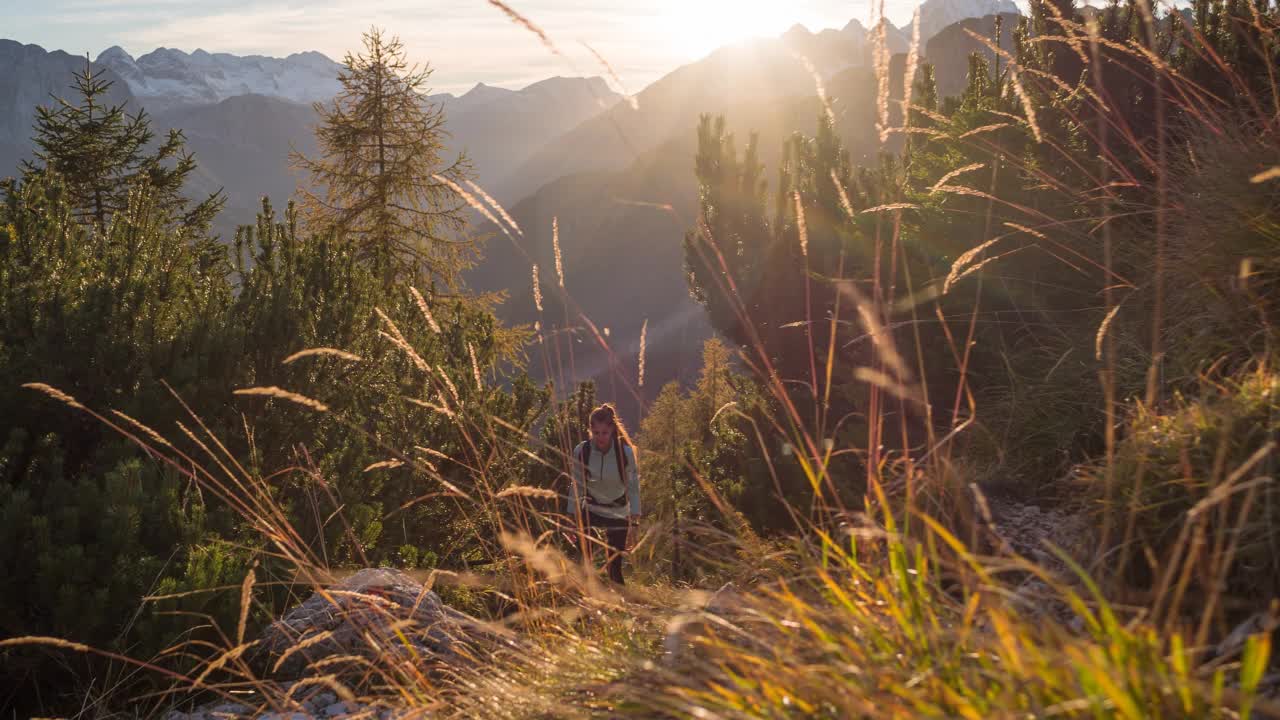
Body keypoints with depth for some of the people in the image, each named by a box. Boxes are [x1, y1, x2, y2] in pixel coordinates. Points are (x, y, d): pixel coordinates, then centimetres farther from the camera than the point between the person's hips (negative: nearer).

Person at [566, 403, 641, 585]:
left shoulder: (625, 452, -19)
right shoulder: (581, 451, -15)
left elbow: (633, 487, -13)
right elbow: (576, 486, -5)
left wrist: (633, 524, -17)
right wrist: (573, 519, -6)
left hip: (618, 513, -1)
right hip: (591, 508, 1)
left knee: (615, 565, -2)